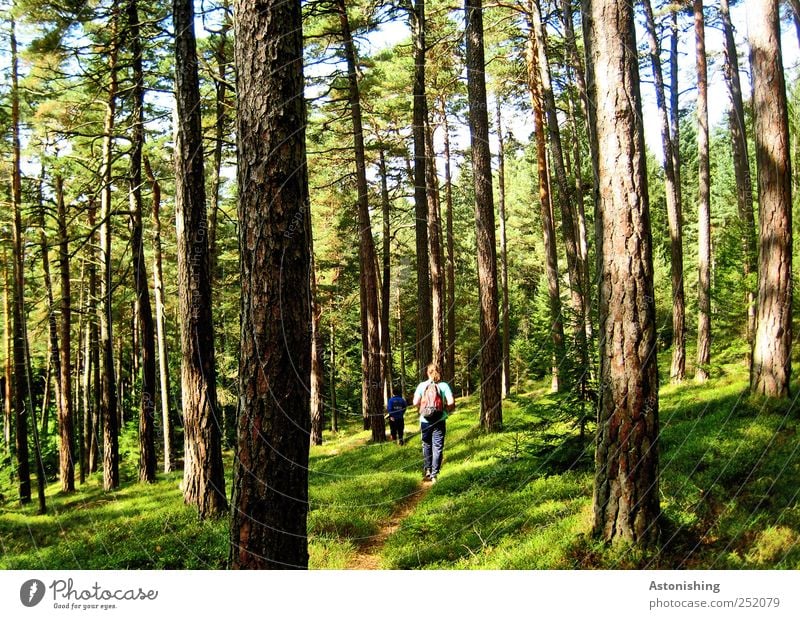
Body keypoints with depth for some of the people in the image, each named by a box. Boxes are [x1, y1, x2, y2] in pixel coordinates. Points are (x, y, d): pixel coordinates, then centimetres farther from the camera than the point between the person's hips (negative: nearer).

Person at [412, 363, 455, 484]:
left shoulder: (422, 385, -2)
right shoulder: (444, 386, -5)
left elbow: (415, 402, -6)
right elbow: (451, 403, -11)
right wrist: (447, 409, 10)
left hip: (425, 421, 1)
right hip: (439, 421, -1)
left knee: (426, 446, 19)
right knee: (437, 447, 4)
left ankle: (427, 471, 21)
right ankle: (434, 475, 1)